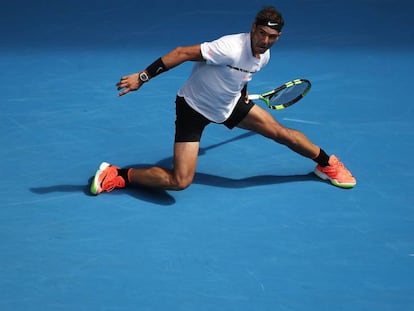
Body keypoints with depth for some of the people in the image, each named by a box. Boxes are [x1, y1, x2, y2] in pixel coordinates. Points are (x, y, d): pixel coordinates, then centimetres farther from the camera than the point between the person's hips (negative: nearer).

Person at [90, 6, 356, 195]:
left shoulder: (264, 56, -8)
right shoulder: (231, 48, -34)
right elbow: (182, 53, -33)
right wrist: (143, 77, -35)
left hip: (230, 105, 7)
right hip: (194, 108, -7)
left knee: (281, 132, 6)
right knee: (180, 181, -18)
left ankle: (327, 163, 30)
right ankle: (117, 176, -3)